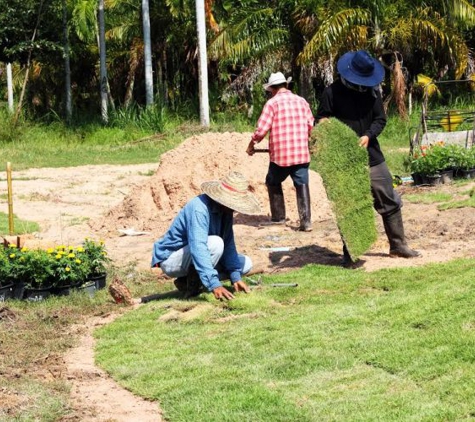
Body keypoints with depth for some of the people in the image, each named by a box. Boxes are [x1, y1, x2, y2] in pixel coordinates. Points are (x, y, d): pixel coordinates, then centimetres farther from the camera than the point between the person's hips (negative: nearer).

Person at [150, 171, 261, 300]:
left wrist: (235, 277, -10)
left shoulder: (225, 209, -4)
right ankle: (192, 285, -15)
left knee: (245, 264, 2)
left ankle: (187, 280, 3)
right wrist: (214, 285, -49)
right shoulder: (199, 209, -30)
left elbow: (228, 245, 2)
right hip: (171, 260, -9)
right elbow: (198, 248, -41)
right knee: (215, 243, -32)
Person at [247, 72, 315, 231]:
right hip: (301, 154, 3)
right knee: (302, 185, 3)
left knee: (273, 182, 18)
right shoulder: (301, 101, 8)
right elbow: (311, 126, 10)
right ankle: (306, 221, -7)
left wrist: (251, 145, 7)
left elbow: (261, 129, -9)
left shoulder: (272, 103, -5)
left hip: (280, 154, -3)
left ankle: (278, 217, 19)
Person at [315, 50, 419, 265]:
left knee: (389, 201, 7)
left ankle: (398, 244, 21)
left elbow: (380, 119, 4)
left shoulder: (372, 91, 6)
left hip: (371, 156, 4)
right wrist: (324, 123, -24)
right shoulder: (332, 92, -5)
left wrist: (368, 136, -15)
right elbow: (320, 120, 0)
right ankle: (349, 253, 12)